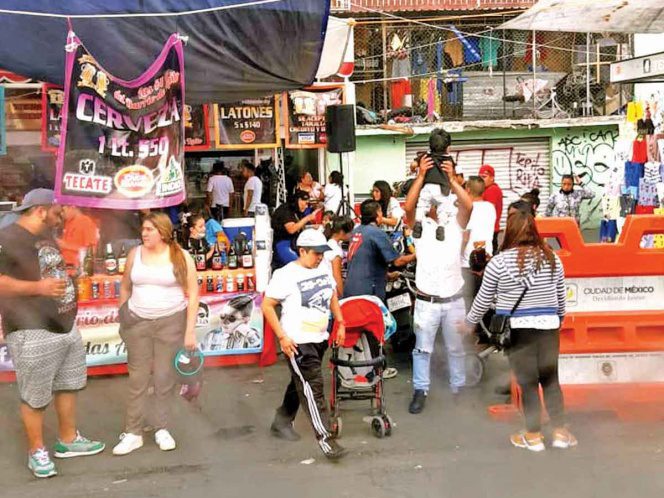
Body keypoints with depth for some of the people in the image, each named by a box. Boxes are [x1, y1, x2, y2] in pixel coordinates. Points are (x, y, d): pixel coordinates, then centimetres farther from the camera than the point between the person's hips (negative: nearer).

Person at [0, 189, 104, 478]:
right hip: (33, 335, -9)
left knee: (68, 386, 20)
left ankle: (68, 440, 35)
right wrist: (39, 287, -27)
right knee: (35, 399, 3)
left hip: (66, 327, 9)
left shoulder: (46, 237, 15)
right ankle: (36, 451, 21)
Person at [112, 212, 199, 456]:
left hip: (171, 322, -2)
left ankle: (162, 429, 18)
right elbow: (125, 287, 13)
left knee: (165, 378, 4)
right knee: (138, 378, 4)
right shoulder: (135, 254, 3)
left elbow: (193, 294, -5)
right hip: (137, 322, 2)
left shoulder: (181, 257, -5)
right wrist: (123, 318, 8)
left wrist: (190, 330, -8)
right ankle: (133, 433, 11)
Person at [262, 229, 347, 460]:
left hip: (319, 339, 8)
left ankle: (281, 423, 37)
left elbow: (333, 296, 22)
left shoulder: (323, 270, 6)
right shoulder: (286, 275, -15)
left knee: (300, 384, 20)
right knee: (313, 389, -10)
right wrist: (282, 337, -18)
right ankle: (325, 439, -9)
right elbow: (267, 306, -14)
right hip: (297, 343, -8)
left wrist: (340, 323, 15)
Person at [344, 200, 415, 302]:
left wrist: (387, 274, 30)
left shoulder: (356, 231, 11)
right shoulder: (378, 233, -13)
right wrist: (415, 256, 3)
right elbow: (397, 261, -14)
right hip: (367, 292, -8)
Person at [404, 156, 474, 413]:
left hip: (454, 299, 1)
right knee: (422, 348, 7)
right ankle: (420, 390, 19)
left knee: (457, 348, 15)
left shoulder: (456, 222, 2)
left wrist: (451, 178, -22)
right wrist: (421, 175, -24)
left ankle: (459, 388, 30)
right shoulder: (419, 224, -2)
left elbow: (469, 206, -17)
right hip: (426, 301, -1)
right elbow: (408, 206, -20)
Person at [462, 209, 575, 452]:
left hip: (517, 329, -3)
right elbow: (561, 298, 12)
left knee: (527, 382, 5)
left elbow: (483, 300, 0)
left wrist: (468, 323, 16)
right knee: (551, 379, 13)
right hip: (548, 326, 3)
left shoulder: (499, 262, -8)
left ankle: (533, 436, 13)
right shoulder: (552, 259, 3)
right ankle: (560, 432, 16)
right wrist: (558, 320, 30)